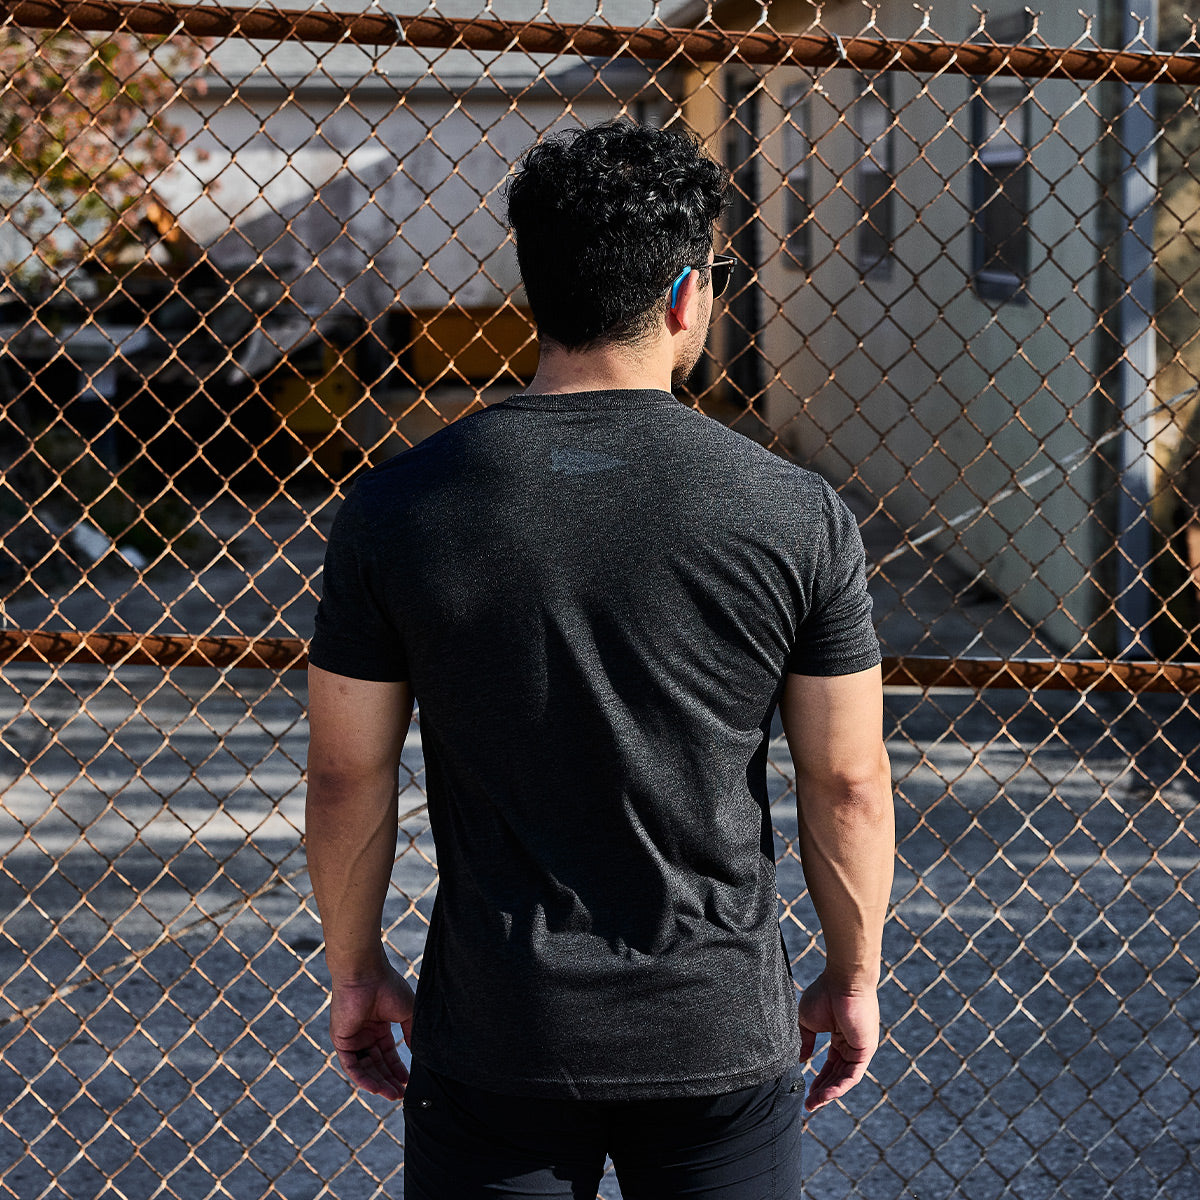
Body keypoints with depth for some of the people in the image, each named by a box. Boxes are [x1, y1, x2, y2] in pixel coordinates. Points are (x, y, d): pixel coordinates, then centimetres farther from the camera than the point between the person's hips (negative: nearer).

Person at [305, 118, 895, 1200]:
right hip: (722, 1033, 0)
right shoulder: (797, 516, -10)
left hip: (494, 1040, 1)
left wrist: (356, 968, 13)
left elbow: (348, 775, -2)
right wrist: (854, 977, 11)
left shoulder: (396, 510, -8)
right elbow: (849, 784, -4)